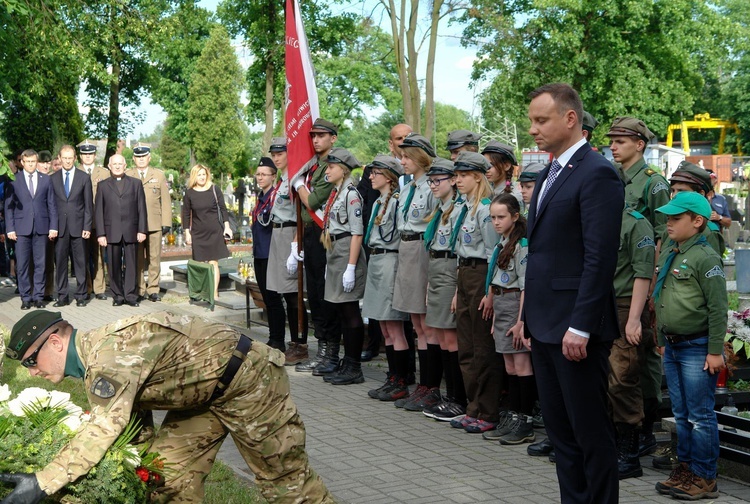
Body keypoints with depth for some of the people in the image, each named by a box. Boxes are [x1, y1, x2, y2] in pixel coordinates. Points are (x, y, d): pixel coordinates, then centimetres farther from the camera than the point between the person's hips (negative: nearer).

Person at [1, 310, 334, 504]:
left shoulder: (109, 351, -29)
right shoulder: (95, 362, 3)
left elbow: (106, 427, -38)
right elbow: (128, 414, 12)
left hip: (244, 378, -9)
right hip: (205, 392, 10)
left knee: (284, 476, 1)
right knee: (170, 472, 7)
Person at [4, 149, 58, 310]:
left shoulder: (46, 179, 8)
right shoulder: (14, 180, 4)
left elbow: (52, 204, 8)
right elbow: (9, 205, 3)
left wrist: (53, 227, 1)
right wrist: (10, 228, -4)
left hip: (41, 228, 1)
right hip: (22, 228, -1)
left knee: (40, 264, 4)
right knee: (22, 265, 0)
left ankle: (38, 296, 11)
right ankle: (25, 297, 8)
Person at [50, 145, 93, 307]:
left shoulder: (84, 177, 5)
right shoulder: (53, 178, 8)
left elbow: (88, 204, 3)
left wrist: (87, 227, -4)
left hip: (78, 226, -1)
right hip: (60, 227, 1)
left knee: (80, 262, 1)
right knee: (60, 262, 2)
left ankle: (81, 295, 8)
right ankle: (62, 296, 9)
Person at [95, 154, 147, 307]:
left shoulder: (135, 184, 12)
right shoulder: (103, 185, 11)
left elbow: (141, 208, 8)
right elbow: (98, 211, 7)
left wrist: (142, 230, -2)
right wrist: (100, 234, -2)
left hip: (131, 232, 0)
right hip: (111, 232, 0)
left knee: (131, 265, -1)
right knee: (114, 266, 1)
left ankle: (131, 295, 4)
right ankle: (117, 296, 8)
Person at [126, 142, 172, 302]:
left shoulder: (159, 175, 11)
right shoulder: (127, 176, 9)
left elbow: (165, 200, 9)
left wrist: (166, 223, 1)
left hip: (155, 224, 1)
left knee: (154, 258, 1)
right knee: (137, 259, 2)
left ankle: (153, 289, 7)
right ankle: (139, 290, 9)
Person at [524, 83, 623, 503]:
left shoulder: (598, 174, -13)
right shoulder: (549, 174, 16)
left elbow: (599, 259, -19)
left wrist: (580, 327, -21)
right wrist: (531, 317, 16)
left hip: (575, 328, -9)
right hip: (546, 326, 9)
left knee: (591, 432, 1)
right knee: (560, 430, 14)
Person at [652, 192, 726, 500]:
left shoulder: (705, 258, -13)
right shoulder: (668, 256, 12)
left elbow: (717, 309, -16)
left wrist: (715, 351, -17)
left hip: (697, 348, -8)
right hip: (672, 347, 8)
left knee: (700, 416, -1)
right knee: (681, 415, 14)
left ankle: (704, 478, 8)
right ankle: (685, 471, 23)